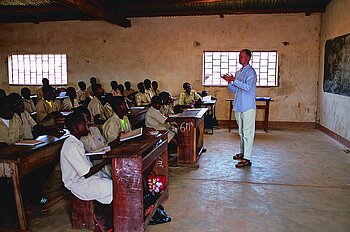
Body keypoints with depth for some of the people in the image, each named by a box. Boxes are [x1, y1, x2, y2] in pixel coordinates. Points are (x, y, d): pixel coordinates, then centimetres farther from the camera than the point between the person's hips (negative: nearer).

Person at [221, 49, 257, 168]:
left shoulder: (250, 71, -8)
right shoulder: (238, 73, 17)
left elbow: (247, 87, -22)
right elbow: (234, 90, 17)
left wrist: (234, 80, -21)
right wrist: (229, 82, 1)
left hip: (248, 107, -8)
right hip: (238, 106, 9)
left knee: (247, 133, -7)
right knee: (241, 131, 18)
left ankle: (247, 159, -5)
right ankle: (242, 152, 31)